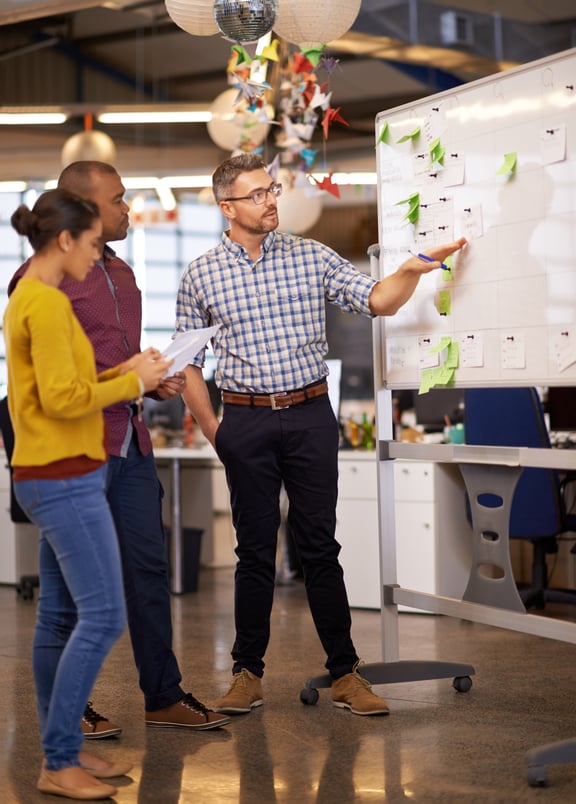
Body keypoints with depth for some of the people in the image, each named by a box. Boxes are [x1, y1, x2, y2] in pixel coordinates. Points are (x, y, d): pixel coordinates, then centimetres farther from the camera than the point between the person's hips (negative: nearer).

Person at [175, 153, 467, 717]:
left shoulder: (311, 257, 5)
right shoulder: (201, 276, 2)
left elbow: (377, 300, -1)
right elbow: (187, 361, 7)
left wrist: (412, 269, -20)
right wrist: (212, 431, 2)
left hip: (310, 416, 1)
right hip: (246, 421, 0)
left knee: (320, 546, 3)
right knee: (255, 550, 5)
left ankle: (345, 673, 8)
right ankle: (248, 673, 16)